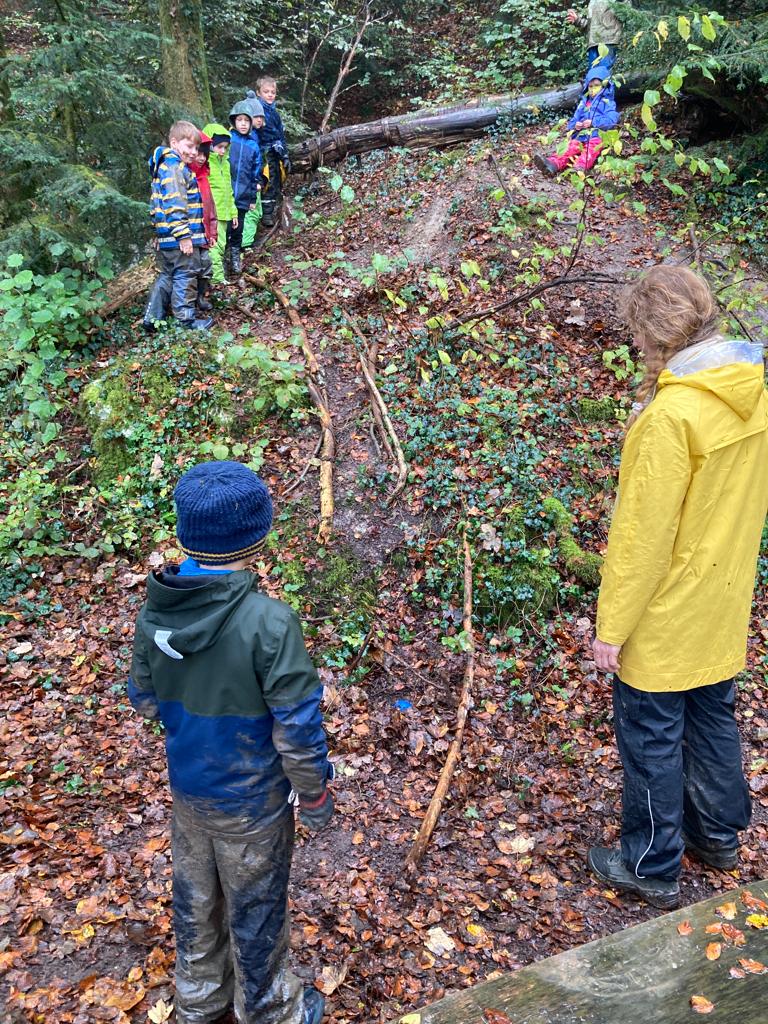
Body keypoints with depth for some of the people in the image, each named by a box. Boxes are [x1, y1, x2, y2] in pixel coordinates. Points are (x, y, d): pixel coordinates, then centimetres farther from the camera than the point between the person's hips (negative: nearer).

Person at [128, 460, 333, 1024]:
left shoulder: (156, 610, -14)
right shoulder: (269, 622, -31)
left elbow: (144, 698, 1)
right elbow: (297, 730, -23)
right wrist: (316, 794, -7)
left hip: (187, 787, 5)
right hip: (252, 801, -5)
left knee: (196, 897, 27)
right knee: (256, 909, 19)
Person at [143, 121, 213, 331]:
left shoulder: (166, 166, 20)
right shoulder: (175, 166, -14)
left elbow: (156, 203, 25)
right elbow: (174, 204, -22)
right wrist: (183, 235, -24)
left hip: (166, 238, 10)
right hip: (179, 238, -10)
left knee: (166, 277, 17)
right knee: (185, 277, 0)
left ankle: (152, 318, 20)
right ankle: (186, 320, 8)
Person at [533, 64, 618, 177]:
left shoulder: (608, 102, 13)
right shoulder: (583, 103, 29)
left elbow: (611, 120, -4)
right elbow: (572, 121, 25)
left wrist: (593, 122, -15)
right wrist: (575, 125, 0)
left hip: (596, 136, -4)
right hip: (580, 136, 4)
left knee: (591, 150, -35)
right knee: (570, 149, -24)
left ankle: (580, 167, -63)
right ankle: (554, 163, -51)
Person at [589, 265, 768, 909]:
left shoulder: (672, 414, -27)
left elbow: (642, 534, -24)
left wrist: (612, 626, -16)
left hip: (666, 615, -8)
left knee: (651, 737, 9)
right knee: (712, 716, 24)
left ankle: (652, 867, 27)